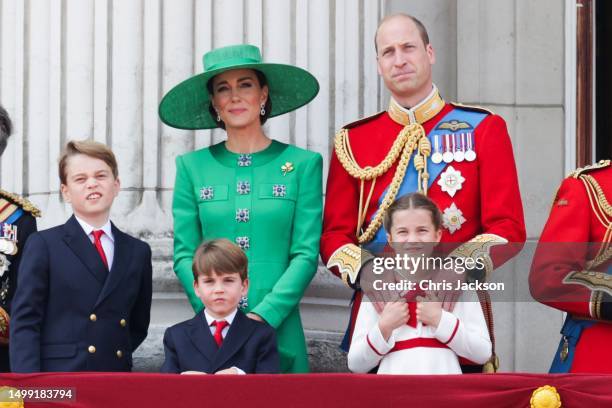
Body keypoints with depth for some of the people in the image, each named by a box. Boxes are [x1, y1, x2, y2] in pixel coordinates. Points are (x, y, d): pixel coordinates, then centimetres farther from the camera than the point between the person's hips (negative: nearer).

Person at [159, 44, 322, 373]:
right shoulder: (192, 166, 8)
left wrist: (264, 315, -13)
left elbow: (306, 254, -2)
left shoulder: (302, 164, 4)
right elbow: (184, 254, 4)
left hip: (279, 330, -1)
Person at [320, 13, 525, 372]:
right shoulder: (353, 140, 9)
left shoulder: (484, 129, 4)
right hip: (379, 312, 1)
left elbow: (508, 228, -2)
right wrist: (363, 271, -15)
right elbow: (335, 233, 6)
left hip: (454, 307, -1)